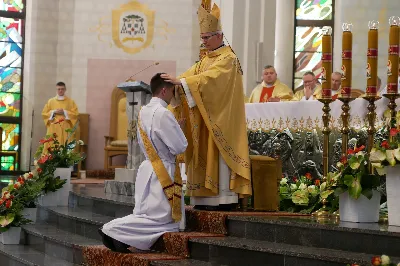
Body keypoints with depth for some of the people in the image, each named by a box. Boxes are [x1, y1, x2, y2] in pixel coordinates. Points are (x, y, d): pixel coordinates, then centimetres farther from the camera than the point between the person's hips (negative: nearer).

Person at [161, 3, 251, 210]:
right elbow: (191, 76, 6)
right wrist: (174, 82, -14)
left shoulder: (228, 59, -9)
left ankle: (225, 198, -9)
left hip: (221, 119, -8)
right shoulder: (205, 60, 19)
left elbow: (208, 78, -24)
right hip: (205, 120, 8)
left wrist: (180, 81, -31)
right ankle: (208, 198, 6)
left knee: (220, 156, -10)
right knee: (206, 158, 5)